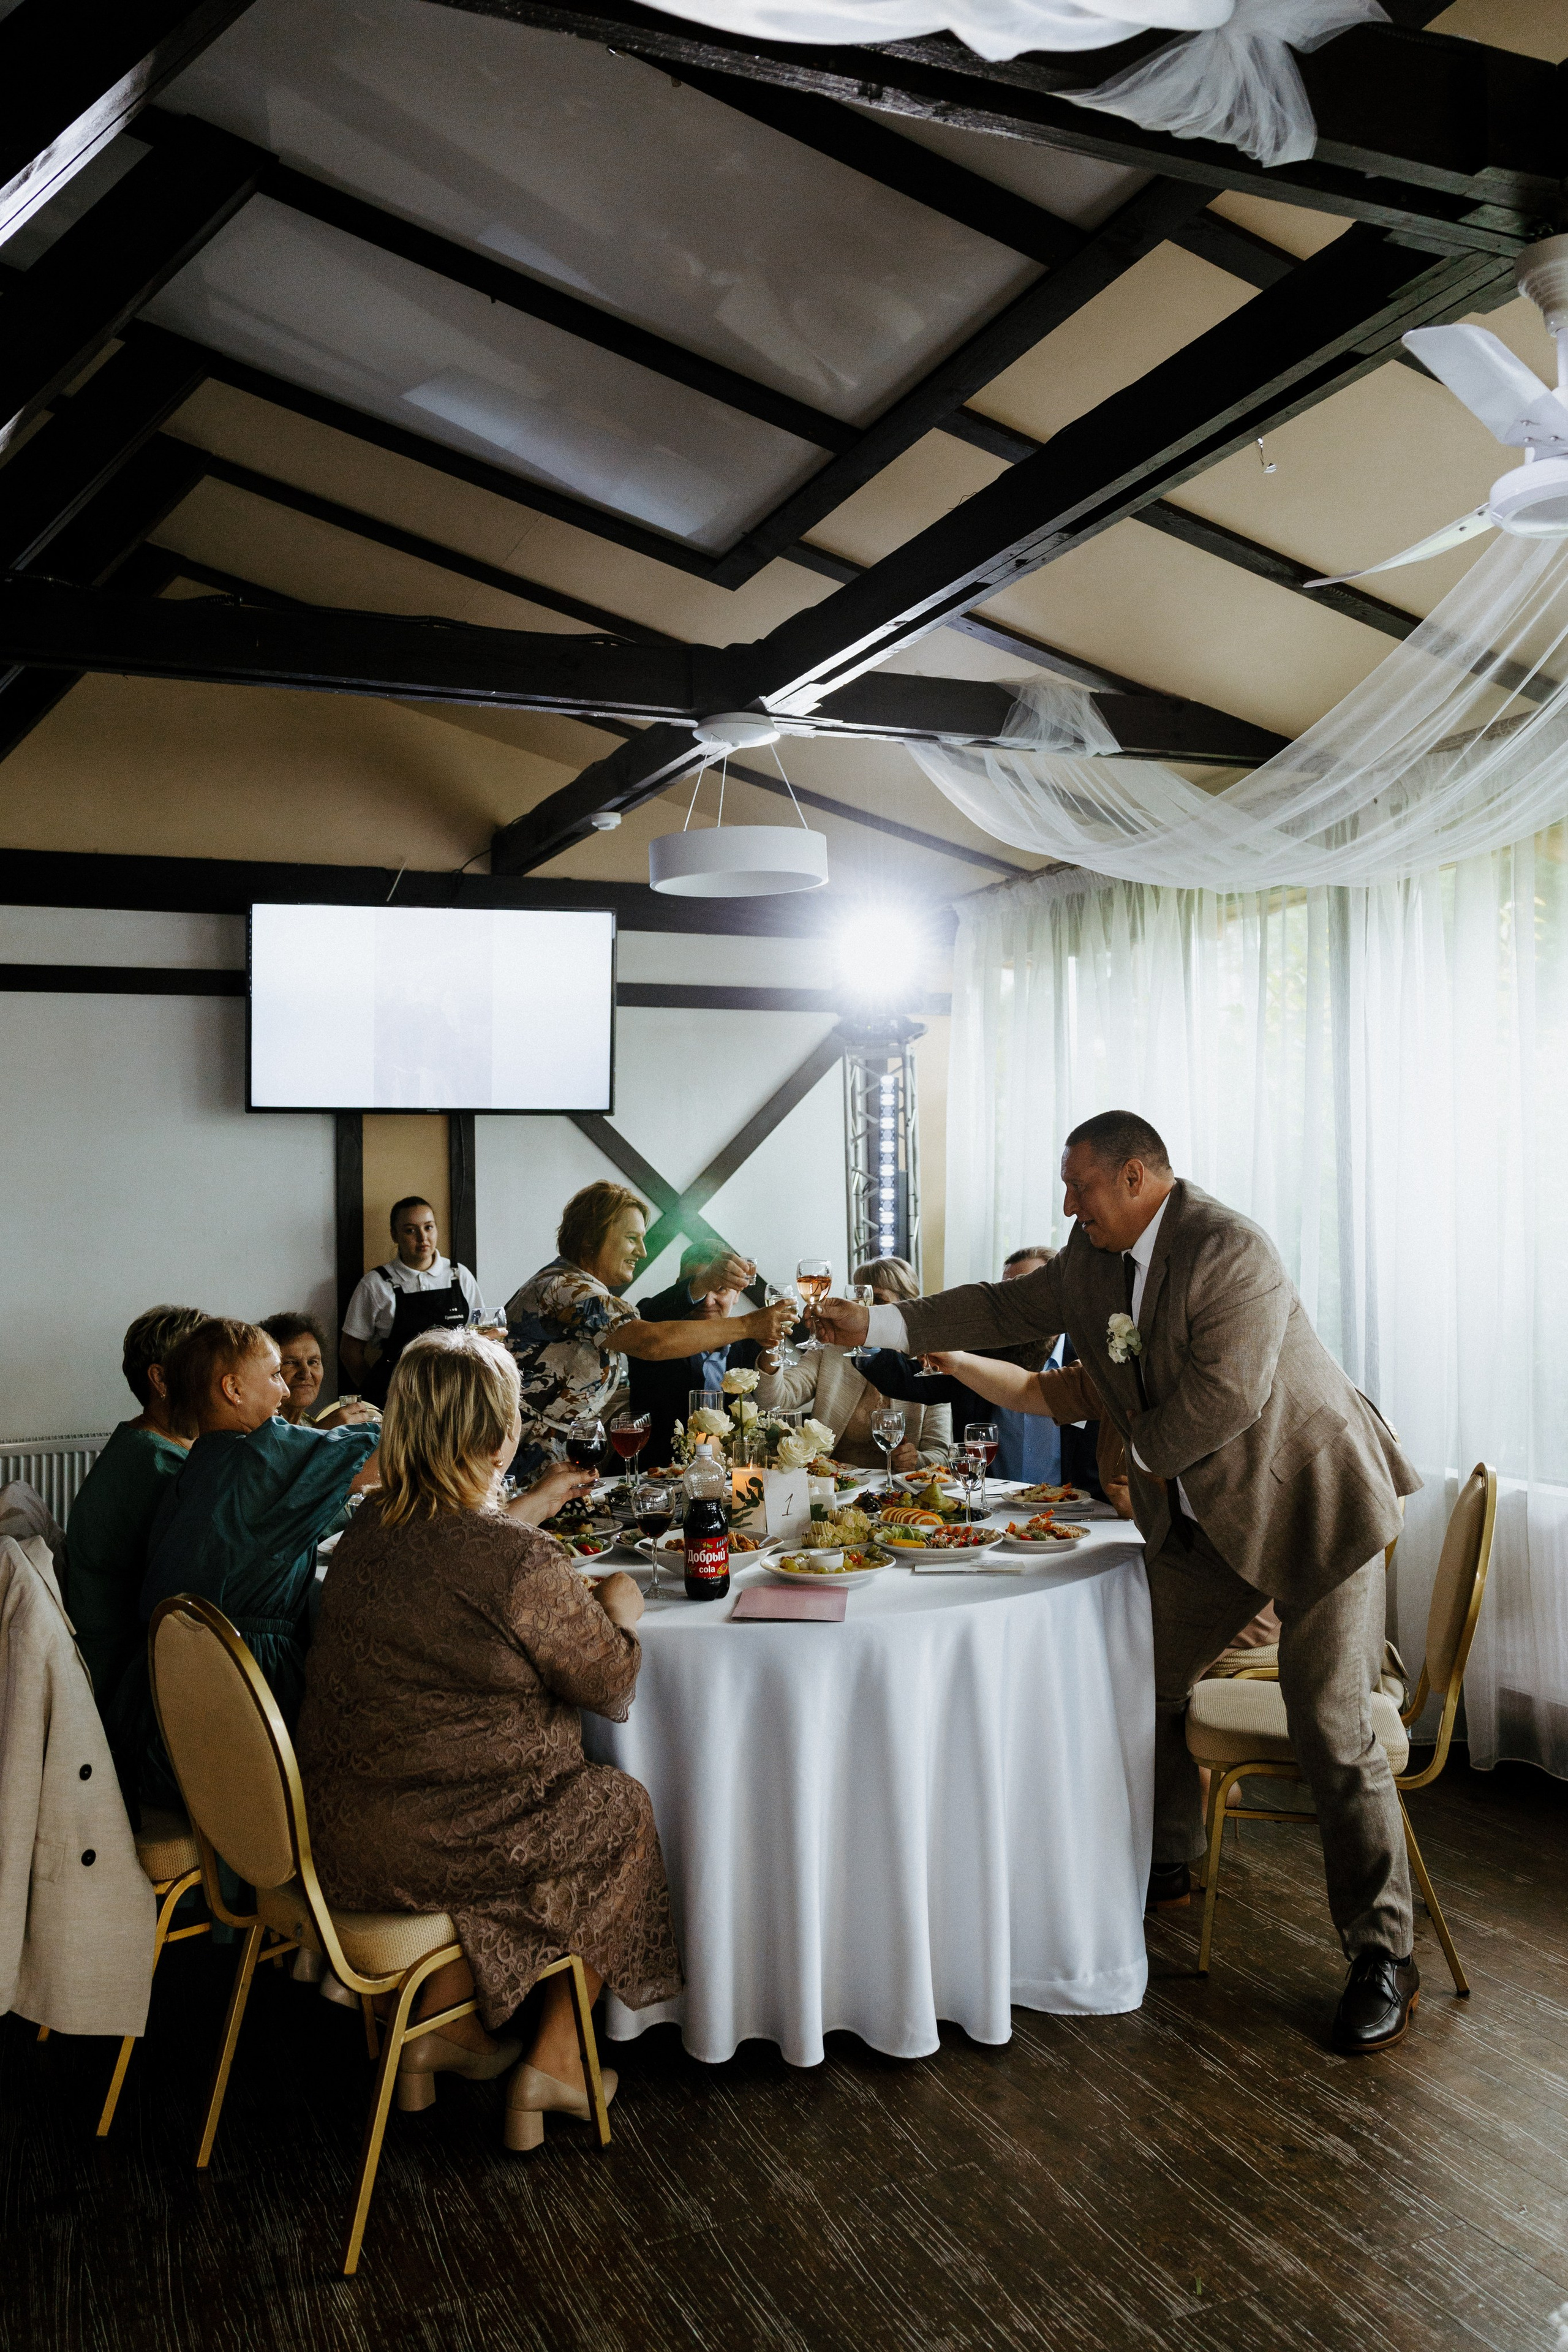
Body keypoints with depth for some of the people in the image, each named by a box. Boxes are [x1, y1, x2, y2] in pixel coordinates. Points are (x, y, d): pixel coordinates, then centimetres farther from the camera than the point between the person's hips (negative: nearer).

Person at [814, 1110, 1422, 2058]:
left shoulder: (1230, 1250, -24)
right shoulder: (1094, 1260, 3)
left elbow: (1226, 1392, -27)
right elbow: (1006, 1309, 13)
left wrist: (1147, 1454, -11)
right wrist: (876, 1323, 10)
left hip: (1313, 1503, -8)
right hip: (1197, 1514, 9)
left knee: (1333, 1731, -7)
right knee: (1148, 1684, 14)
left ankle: (1384, 1953, 6)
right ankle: (1166, 1862, 37)